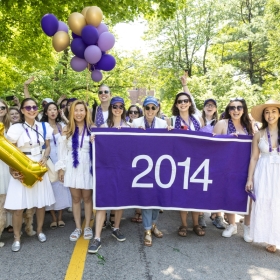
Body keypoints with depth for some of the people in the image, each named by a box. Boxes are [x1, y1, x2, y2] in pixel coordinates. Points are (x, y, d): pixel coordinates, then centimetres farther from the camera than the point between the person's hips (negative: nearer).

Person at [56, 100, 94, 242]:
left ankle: (87, 227, 23)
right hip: (72, 167, 1)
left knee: (87, 197, 8)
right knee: (75, 198, 9)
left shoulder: (92, 128, 1)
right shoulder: (66, 129, 6)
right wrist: (61, 168, 3)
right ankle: (78, 227, 22)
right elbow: (62, 150, 6)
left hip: (87, 167, -1)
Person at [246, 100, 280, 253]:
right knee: (262, 205, 1)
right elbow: (254, 158, 4)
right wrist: (250, 179, 0)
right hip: (263, 173, 1)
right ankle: (268, 239, 15)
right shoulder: (259, 134, 3)